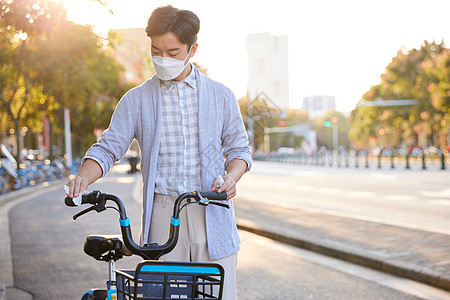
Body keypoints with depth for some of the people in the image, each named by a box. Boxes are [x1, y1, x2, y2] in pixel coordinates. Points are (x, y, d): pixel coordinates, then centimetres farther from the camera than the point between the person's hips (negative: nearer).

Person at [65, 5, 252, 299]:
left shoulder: (221, 96, 8)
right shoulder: (137, 100, 7)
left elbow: (239, 148, 12)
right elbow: (108, 148, 4)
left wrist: (231, 177, -9)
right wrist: (83, 178, -16)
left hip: (212, 214, 0)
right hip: (163, 213, 0)